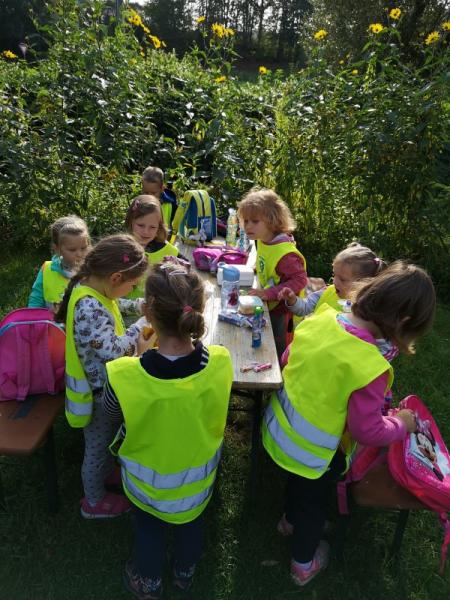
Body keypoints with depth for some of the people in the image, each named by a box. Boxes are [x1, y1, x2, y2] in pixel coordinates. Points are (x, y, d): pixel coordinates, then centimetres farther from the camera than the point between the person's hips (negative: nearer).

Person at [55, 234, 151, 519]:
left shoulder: (91, 285, -8)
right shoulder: (88, 308, -37)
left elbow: (113, 305, 13)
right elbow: (113, 350, -39)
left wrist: (140, 305, 0)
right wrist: (141, 325, -25)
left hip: (107, 381, 9)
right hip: (97, 391, -9)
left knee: (110, 437, 31)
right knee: (98, 446, 17)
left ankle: (107, 472, 58)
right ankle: (95, 501, 42)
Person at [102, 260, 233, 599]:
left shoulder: (125, 377, -39)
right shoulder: (221, 363, -32)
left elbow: (111, 412, -15)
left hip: (148, 482, -2)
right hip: (199, 476, 2)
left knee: (148, 527, 32)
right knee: (192, 520, 34)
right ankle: (186, 572, 63)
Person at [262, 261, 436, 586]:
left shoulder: (319, 318, -18)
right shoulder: (370, 367, -36)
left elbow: (289, 361, 0)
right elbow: (368, 432, -23)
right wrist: (401, 423, -5)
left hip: (279, 429, 6)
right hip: (314, 455, -5)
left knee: (298, 481, 35)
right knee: (314, 501, 25)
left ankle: (291, 519, 66)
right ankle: (303, 565, 52)